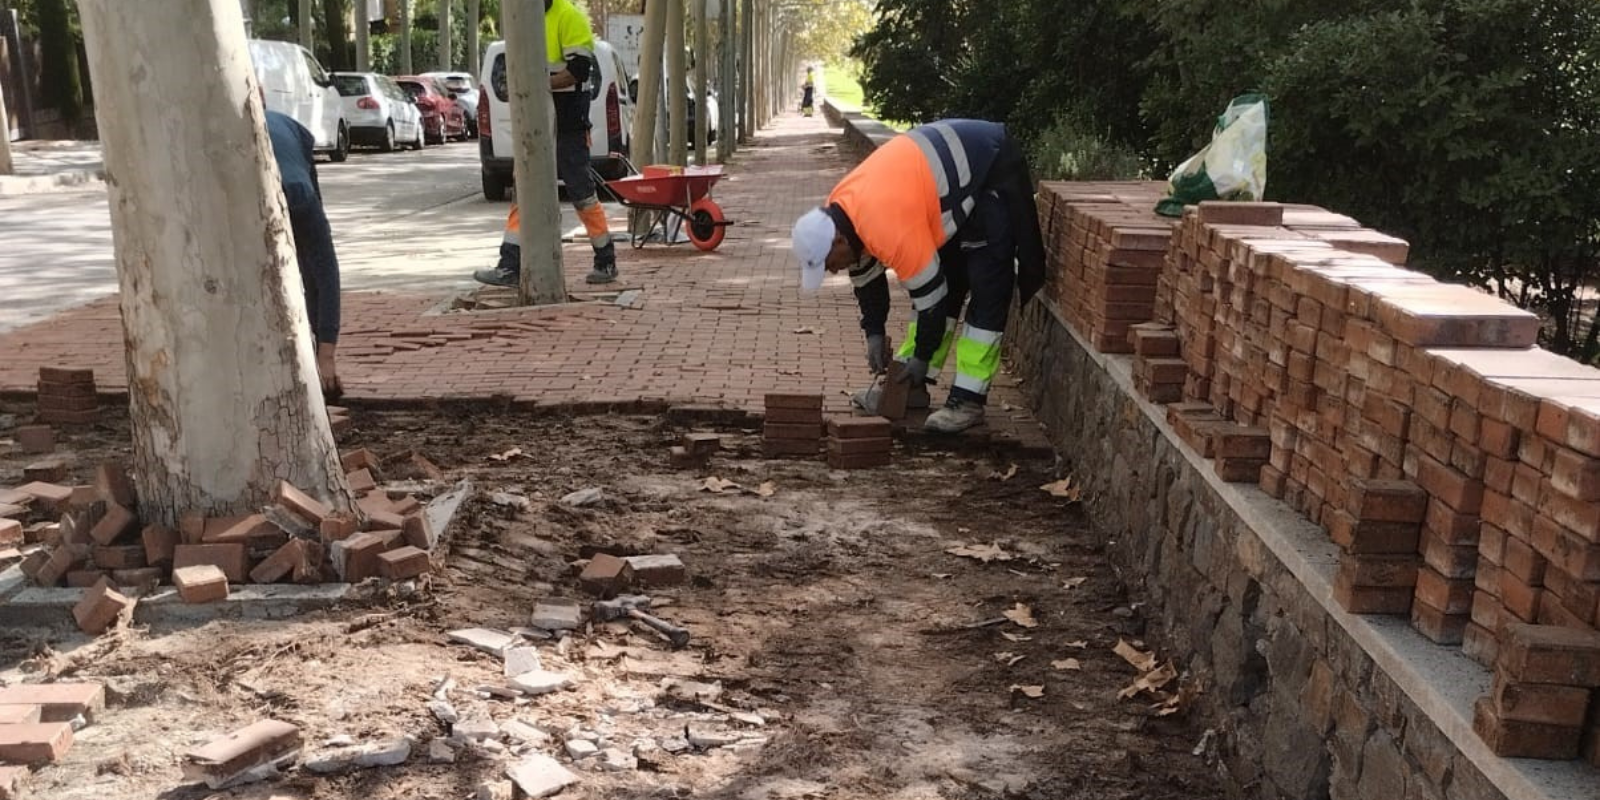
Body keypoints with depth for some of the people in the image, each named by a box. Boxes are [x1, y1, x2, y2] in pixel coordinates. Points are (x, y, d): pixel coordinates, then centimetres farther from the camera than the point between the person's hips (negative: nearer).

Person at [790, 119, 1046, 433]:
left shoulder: (889, 226, -34)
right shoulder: (840, 211, -7)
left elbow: (930, 293, -24)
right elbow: (865, 274, 9)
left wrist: (922, 357, -12)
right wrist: (874, 333, 8)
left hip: (994, 171, -9)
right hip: (958, 168, 10)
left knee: (986, 289, -10)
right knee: (946, 277, 10)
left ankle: (968, 399, -8)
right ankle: (912, 386, 15)